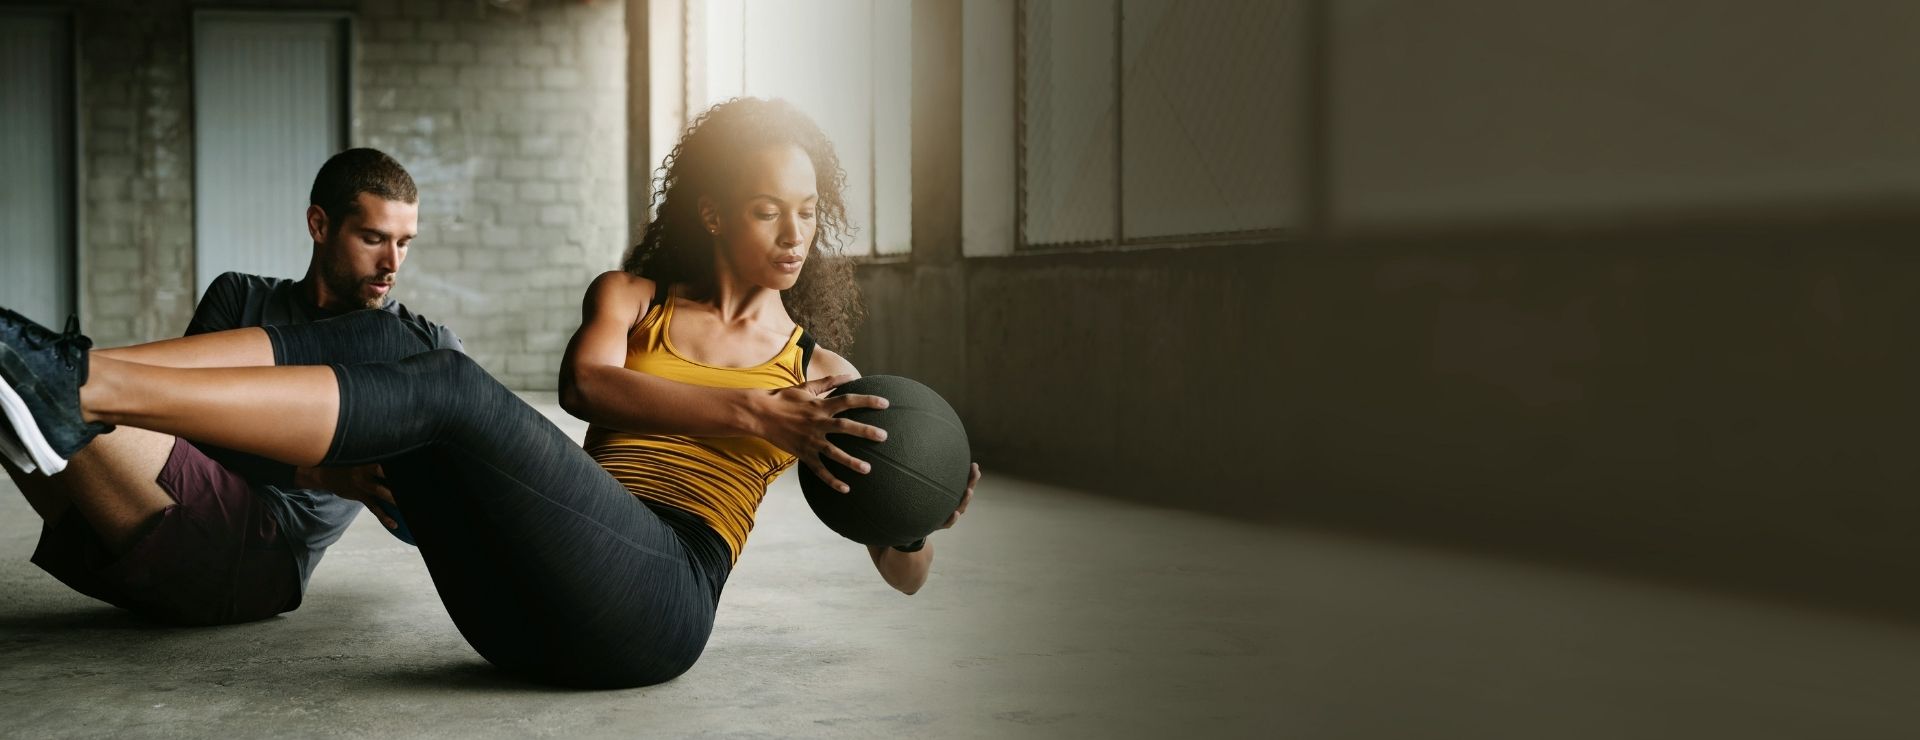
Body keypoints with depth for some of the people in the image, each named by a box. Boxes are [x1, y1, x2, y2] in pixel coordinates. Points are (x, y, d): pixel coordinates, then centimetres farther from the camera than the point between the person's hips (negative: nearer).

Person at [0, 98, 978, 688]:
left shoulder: (818, 371, 18)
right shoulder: (633, 297, 22)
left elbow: (903, 577, 17)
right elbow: (585, 380, -4)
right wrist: (746, 414, -19)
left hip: (657, 601, -3)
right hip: (526, 613, 4)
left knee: (445, 390, -26)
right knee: (377, 341, -14)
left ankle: (88, 391, -35)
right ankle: (81, 376, -29)